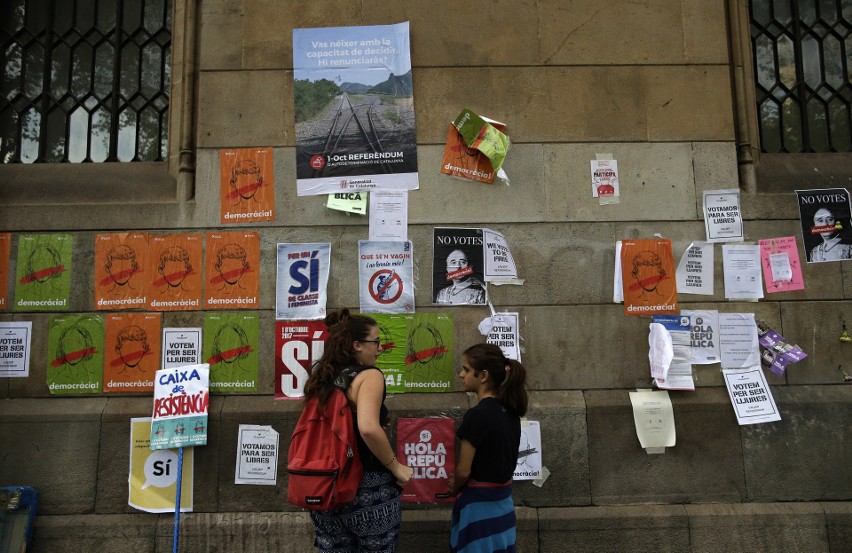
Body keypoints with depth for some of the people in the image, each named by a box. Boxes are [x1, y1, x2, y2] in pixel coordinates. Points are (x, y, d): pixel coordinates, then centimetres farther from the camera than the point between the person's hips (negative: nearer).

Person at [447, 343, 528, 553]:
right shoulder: (511, 411, 1)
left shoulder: (477, 415, -23)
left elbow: (463, 471, -17)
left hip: (479, 505, -7)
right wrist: (459, 483, 10)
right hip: (503, 501, 7)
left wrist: (455, 489, 4)